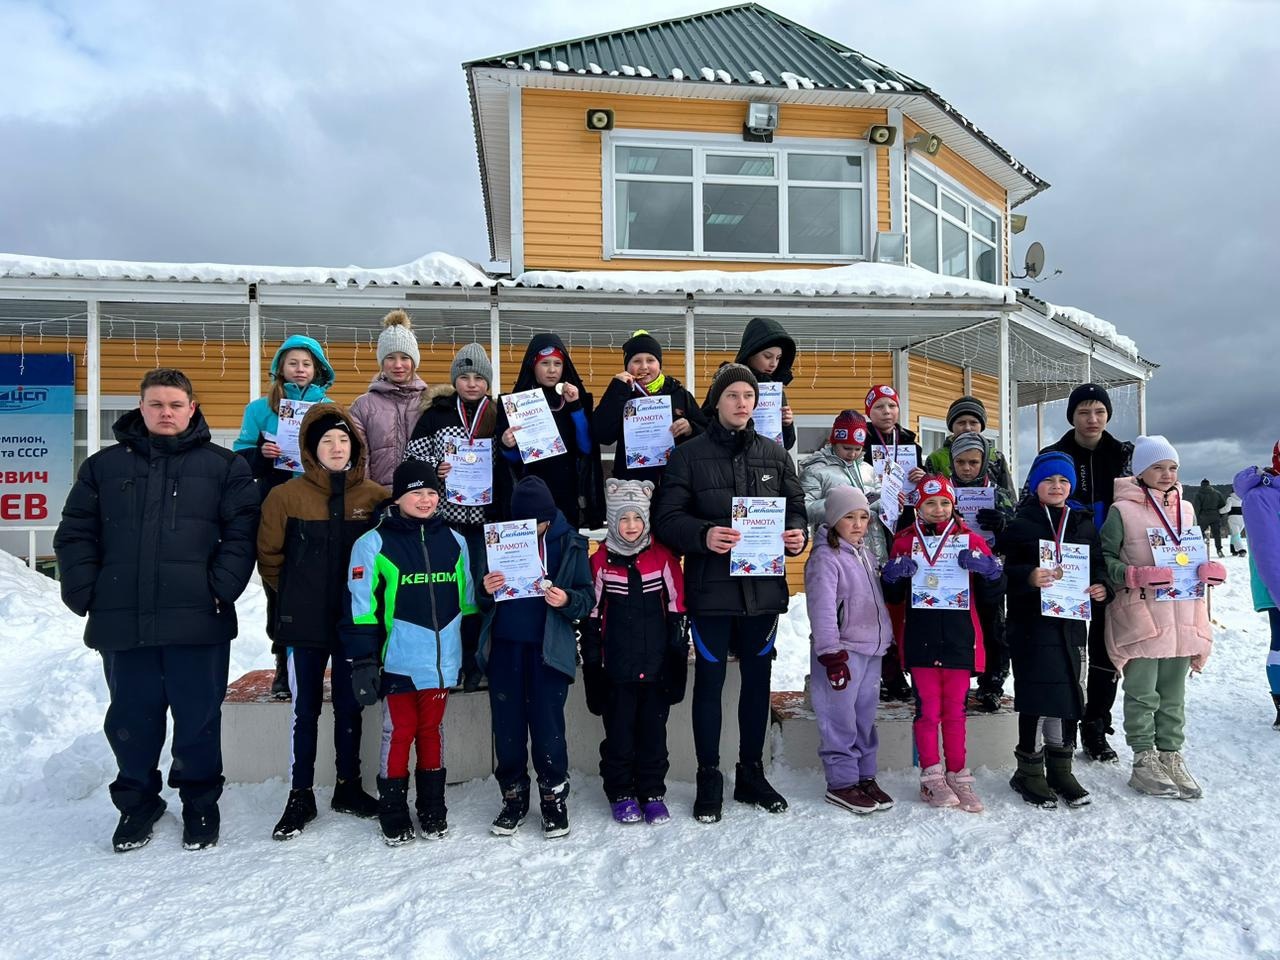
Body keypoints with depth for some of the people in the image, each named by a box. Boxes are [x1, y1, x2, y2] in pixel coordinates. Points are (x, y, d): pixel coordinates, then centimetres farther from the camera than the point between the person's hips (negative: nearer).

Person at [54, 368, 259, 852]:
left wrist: (222, 587, -12)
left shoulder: (224, 465, 4)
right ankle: (137, 802, 31)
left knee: (199, 718, 6)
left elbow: (242, 531, -2)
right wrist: (84, 592, -2)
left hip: (198, 622, -2)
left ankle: (200, 802, 24)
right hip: (122, 621, 3)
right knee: (130, 719, 12)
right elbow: (75, 534, 10)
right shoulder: (104, 466, 12)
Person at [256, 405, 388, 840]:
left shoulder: (376, 497, -1)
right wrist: (292, 594, 5)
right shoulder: (286, 495, -3)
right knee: (305, 708, 7)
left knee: (349, 706, 13)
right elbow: (269, 555, 4)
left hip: (354, 620, 1)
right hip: (304, 621, -1)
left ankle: (349, 787, 27)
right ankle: (300, 796, 19)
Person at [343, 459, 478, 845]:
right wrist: (362, 663, -9)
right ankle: (393, 813, 19)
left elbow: (468, 602, 15)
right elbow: (361, 608, -7)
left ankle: (432, 809, 26)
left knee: (431, 730, 14)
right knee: (399, 733, 4)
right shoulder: (374, 544, -5)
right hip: (399, 660, -3)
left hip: (443, 660, 4)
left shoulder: (455, 542, 8)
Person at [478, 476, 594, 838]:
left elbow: (587, 597, -1)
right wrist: (486, 589, -14)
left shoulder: (570, 542, -2)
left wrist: (567, 600, -22)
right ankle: (513, 797, 26)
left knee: (548, 726, 1)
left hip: (549, 649, -2)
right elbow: (479, 601, 8)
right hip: (505, 647, 2)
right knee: (507, 726, 10)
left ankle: (554, 798, 20)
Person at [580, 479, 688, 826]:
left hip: (656, 665, 1)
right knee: (619, 731, 8)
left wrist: (678, 659, 3)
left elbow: (676, 610, 4)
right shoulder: (601, 560, -1)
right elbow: (592, 615, 4)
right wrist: (592, 663, 3)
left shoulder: (662, 556, 0)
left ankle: (652, 792, 23)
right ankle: (620, 792, 23)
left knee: (653, 730, 9)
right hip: (617, 668, 0)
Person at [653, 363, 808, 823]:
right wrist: (703, 535, -25)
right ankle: (709, 780, 20)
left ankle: (752, 774, 30)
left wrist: (797, 534, -9)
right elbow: (667, 516, -8)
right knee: (710, 681, 6)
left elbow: (795, 506, 12)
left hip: (763, 586, 4)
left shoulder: (774, 455, 9)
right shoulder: (690, 454, -3)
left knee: (758, 680, 14)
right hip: (711, 587, -4)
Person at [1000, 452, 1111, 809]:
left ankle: (1060, 768, 27)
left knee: (1070, 695, 11)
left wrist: (1102, 588, -1)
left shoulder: (1084, 524, 12)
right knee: (1036, 696, -2)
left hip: (1072, 622, 5)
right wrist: (1028, 578, -25)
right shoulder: (1019, 524, -3)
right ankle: (1029, 771, 13)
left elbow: (1098, 565, 19)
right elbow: (1001, 569, -8)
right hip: (1032, 622, -5)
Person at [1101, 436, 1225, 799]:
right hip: (1140, 615, -5)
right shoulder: (1122, 510, -8)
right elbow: (1105, 559, -7)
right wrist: (1137, 576, -21)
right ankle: (1144, 762, 13)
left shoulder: (1185, 508, 11)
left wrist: (1209, 570, -1)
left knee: (1173, 695, 14)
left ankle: (1171, 758, 25)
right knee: (1143, 694, 1)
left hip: (1181, 616, 6)